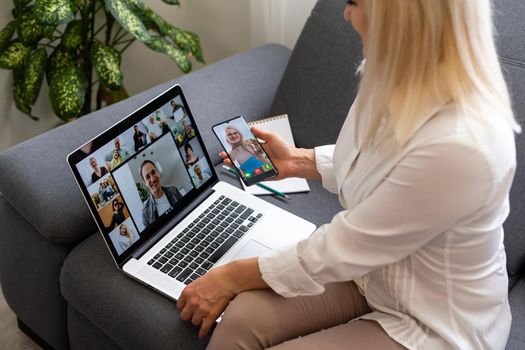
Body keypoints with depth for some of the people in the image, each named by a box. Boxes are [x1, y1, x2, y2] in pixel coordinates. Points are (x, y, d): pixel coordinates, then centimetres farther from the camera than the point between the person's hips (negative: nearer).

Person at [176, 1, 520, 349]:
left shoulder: (459, 144, -36)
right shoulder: (405, 78, -10)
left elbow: (342, 248, -25)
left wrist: (231, 277, -13)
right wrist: (299, 161, 7)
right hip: (372, 265, 6)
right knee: (242, 317, -12)